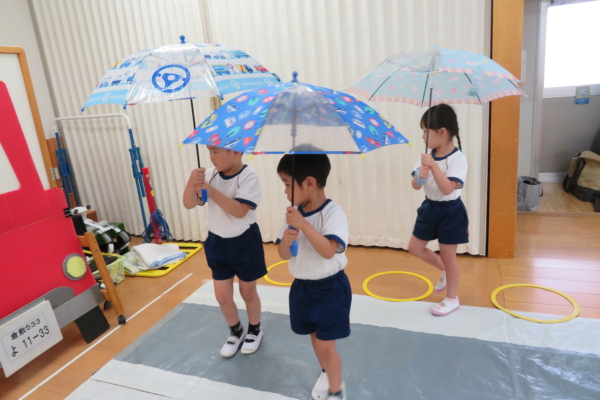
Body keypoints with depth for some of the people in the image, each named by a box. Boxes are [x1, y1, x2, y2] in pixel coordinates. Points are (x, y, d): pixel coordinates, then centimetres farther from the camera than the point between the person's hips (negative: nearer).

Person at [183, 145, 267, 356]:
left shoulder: (248, 176, -19)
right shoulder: (210, 174, -5)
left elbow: (240, 211, -28)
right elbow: (189, 204, -8)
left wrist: (212, 192, -35)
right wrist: (192, 183, -27)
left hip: (244, 243, -4)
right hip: (217, 243, 4)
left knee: (248, 292, 14)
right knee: (222, 296, 12)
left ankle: (255, 330, 41)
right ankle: (236, 332, 39)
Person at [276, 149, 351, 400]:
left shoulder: (333, 213, -20)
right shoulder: (294, 213, -4)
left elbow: (328, 251, -32)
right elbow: (284, 255, 0)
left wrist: (304, 224, -37)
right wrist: (286, 240, -22)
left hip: (330, 288, -6)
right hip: (302, 287, 6)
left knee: (326, 344, 2)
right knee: (315, 337, 22)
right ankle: (326, 373, 49)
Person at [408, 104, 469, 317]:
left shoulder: (458, 158, -20)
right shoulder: (427, 156, -2)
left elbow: (447, 189, -29)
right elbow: (415, 186, -3)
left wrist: (434, 166, -35)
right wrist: (420, 177, -26)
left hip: (450, 211, -6)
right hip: (430, 208, 7)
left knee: (448, 256, 6)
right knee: (415, 247, 13)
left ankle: (452, 299, 28)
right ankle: (444, 271, 39)